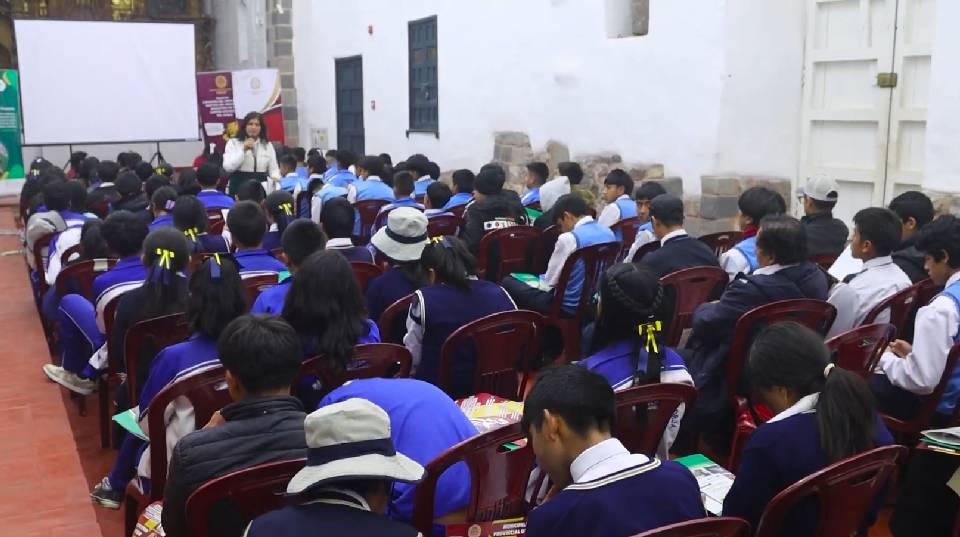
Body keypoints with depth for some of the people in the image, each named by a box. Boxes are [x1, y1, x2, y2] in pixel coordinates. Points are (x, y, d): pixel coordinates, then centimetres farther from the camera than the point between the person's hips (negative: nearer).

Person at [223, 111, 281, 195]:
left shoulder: (268, 145, 14)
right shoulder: (233, 143, 4)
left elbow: (273, 168, 10)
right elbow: (228, 167, -8)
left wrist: (275, 178, -12)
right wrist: (243, 150, -11)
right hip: (239, 187, -3)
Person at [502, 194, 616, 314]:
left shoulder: (569, 238, -21)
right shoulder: (609, 233, 2)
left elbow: (550, 282, -12)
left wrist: (539, 283, 10)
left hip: (571, 306, -8)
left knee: (508, 282, 3)